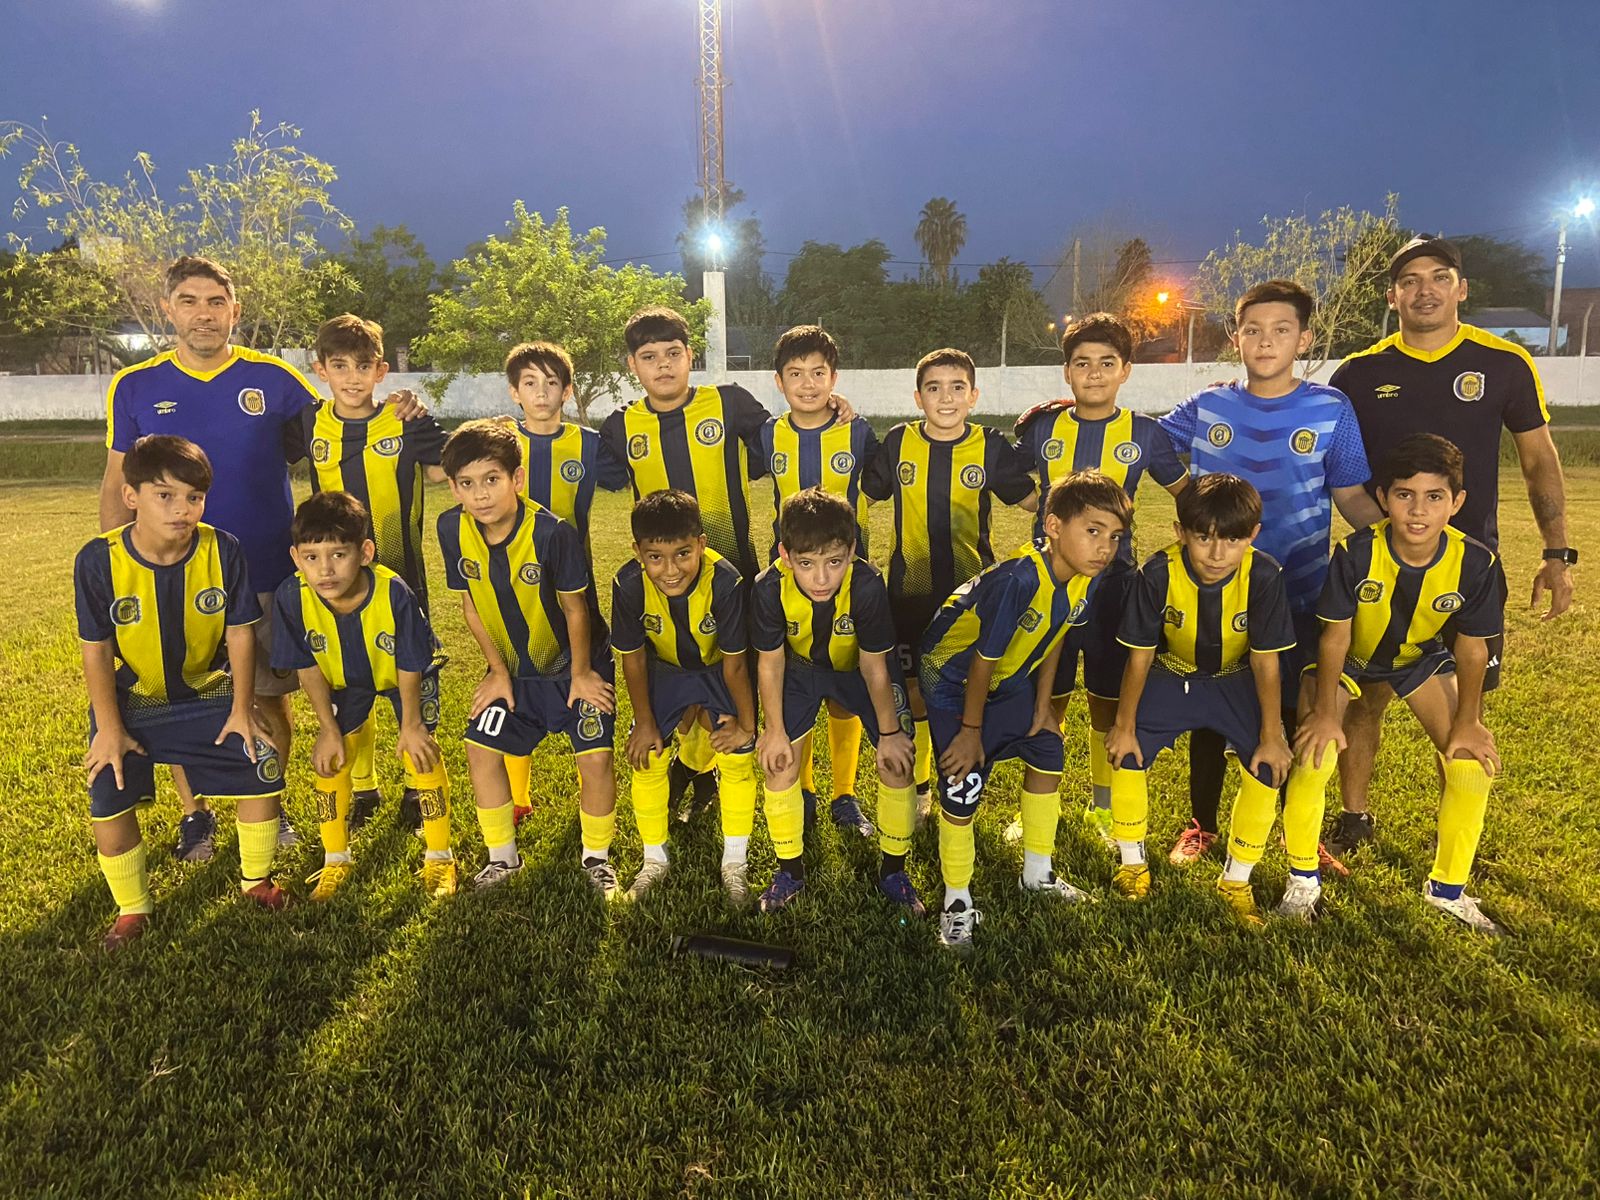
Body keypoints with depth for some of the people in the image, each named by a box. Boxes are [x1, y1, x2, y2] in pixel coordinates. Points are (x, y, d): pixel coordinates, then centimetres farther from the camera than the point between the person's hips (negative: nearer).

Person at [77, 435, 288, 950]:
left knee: (263, 771, -8)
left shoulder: (223, 551, -16)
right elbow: (96, 650, -10)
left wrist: (241, 709, -6)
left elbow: (239, 633, -7)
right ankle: (132, 909, 17)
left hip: (207, 695, 1)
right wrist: (109, 728, -11)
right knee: (110, 802, -9)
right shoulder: (99, 561, -19)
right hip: (130, 702, -1)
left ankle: (256, 880, 19)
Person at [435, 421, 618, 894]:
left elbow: (575, 608, -18)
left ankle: (596, 857, 14)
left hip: (574, 663, -4)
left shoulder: (552, 532, -29)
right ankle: (502, 858, 22)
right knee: (480, 749, 2)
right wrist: (498, 672, 1)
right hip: (512, 667, 4)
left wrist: (580, 674, -9)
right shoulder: (452, 529, -16)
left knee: (596, 758, -11)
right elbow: (471, 605, -3)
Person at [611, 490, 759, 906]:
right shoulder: (628, 584, -31)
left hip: (719, 669, -2)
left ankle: (735, 863, 12)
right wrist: (645, 722, -7)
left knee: (737, 757, -9)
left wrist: (746, 725, -13)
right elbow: (633, 657, -14)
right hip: (665, 669, 2)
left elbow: (735, 663, -25)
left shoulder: (725, 581, -38)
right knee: (646, 757, -1)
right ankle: (655, 859, 21)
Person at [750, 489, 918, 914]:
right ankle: (790, 870, 17)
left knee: (897, 760, -7)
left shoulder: (867, 585, -38)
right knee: (778, 759, -5)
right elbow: (771, 661, -16)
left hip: (860, 666, -1)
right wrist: (775, 731, -8)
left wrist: (889, 732, -13)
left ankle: (893, 871, 14)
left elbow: (874, 666, -24)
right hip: (801, 667, 1)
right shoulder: (770, 588, -33)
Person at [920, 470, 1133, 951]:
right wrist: (971, 729, -16)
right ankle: (956, 902, 13)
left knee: (1047, 754, 13)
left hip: (1009, 679, 8)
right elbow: (984, 659, -27)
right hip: (953, 676, -8)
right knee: (962, 786, -8)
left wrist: (1043, 703, 7)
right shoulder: (1018, 579, -37)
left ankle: (1037, 874, 34)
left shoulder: (1083, 578, -13)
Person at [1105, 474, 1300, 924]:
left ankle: (1237, 879, 10)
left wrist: (1271, 735, -12)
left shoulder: (1263, 575, -27)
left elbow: (1265, 660, -16)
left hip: (1235, 680, 0)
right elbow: (1140, 655, -16)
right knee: (1126, 752, -13)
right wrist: (1124, 725, -10)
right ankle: (1132, 864, 11)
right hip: (1171, 676, 0)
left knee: (1266, 767, -12)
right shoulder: (1158, 573, -28)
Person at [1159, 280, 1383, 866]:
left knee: (1295, 718, 10)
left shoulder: (1331, 410, -3)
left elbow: (1352, 498, 0)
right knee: (1207, 716, 11)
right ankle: (1202, 826, 30)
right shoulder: (1206, 408, 0)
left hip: (1297, 597, -1)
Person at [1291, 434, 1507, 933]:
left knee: (1474, 763, -6)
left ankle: (1448, 887, 17)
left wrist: (1467, 722, -8)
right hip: (1349, 657, -3)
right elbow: (1335, 636, -21)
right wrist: (1326, 712, -19)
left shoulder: (1477, 564, -25)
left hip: (1421, 658, 3)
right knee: (1314, 755, -20)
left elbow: (1471, 649, -10)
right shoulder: (1356, 553, -32)